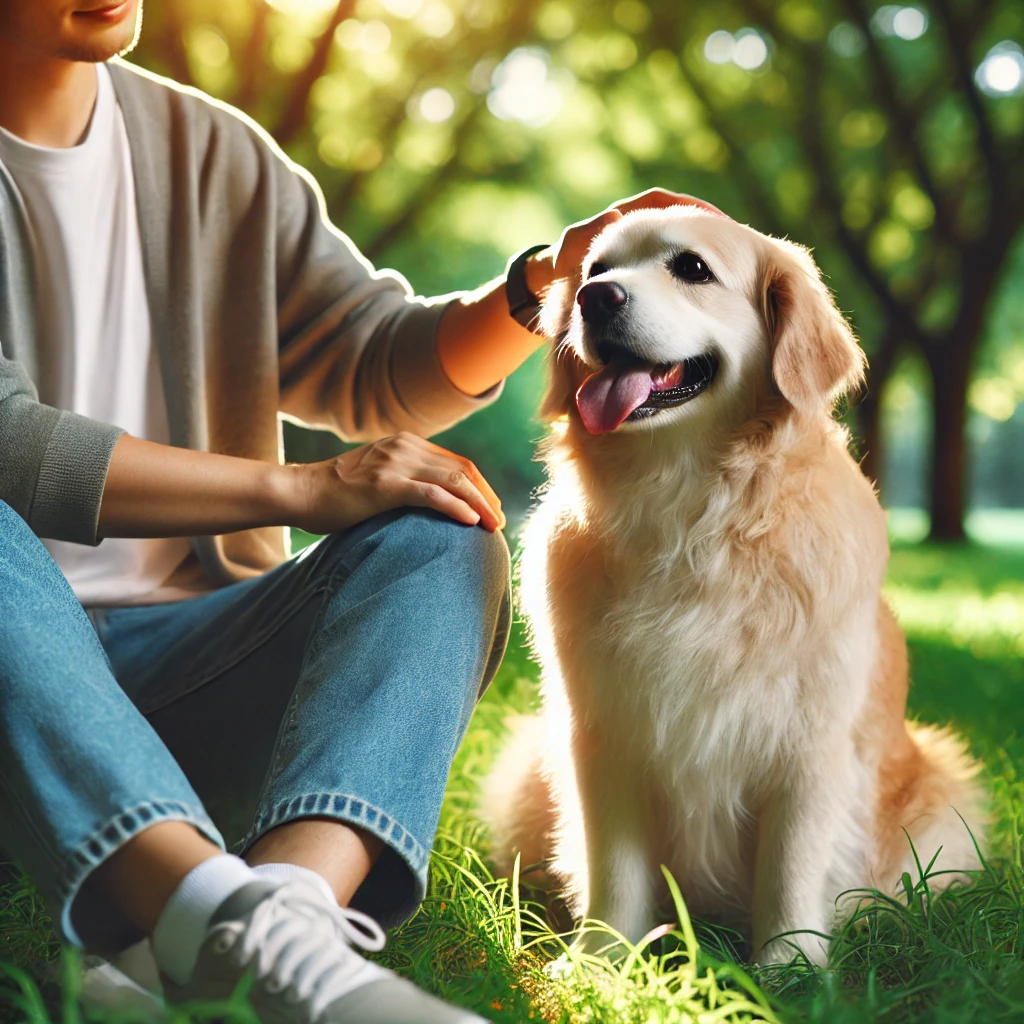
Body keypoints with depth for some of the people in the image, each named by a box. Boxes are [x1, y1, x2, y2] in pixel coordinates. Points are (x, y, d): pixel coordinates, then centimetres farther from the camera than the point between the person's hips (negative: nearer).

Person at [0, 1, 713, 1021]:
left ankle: (296, 896, -46)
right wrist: (302, 490, -21)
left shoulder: (215, 151, 12)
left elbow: (378, 369, 11)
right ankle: (236, 922, -53)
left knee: (441, 540, -18)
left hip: (184, 663, 5)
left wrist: (545, 279, -7)